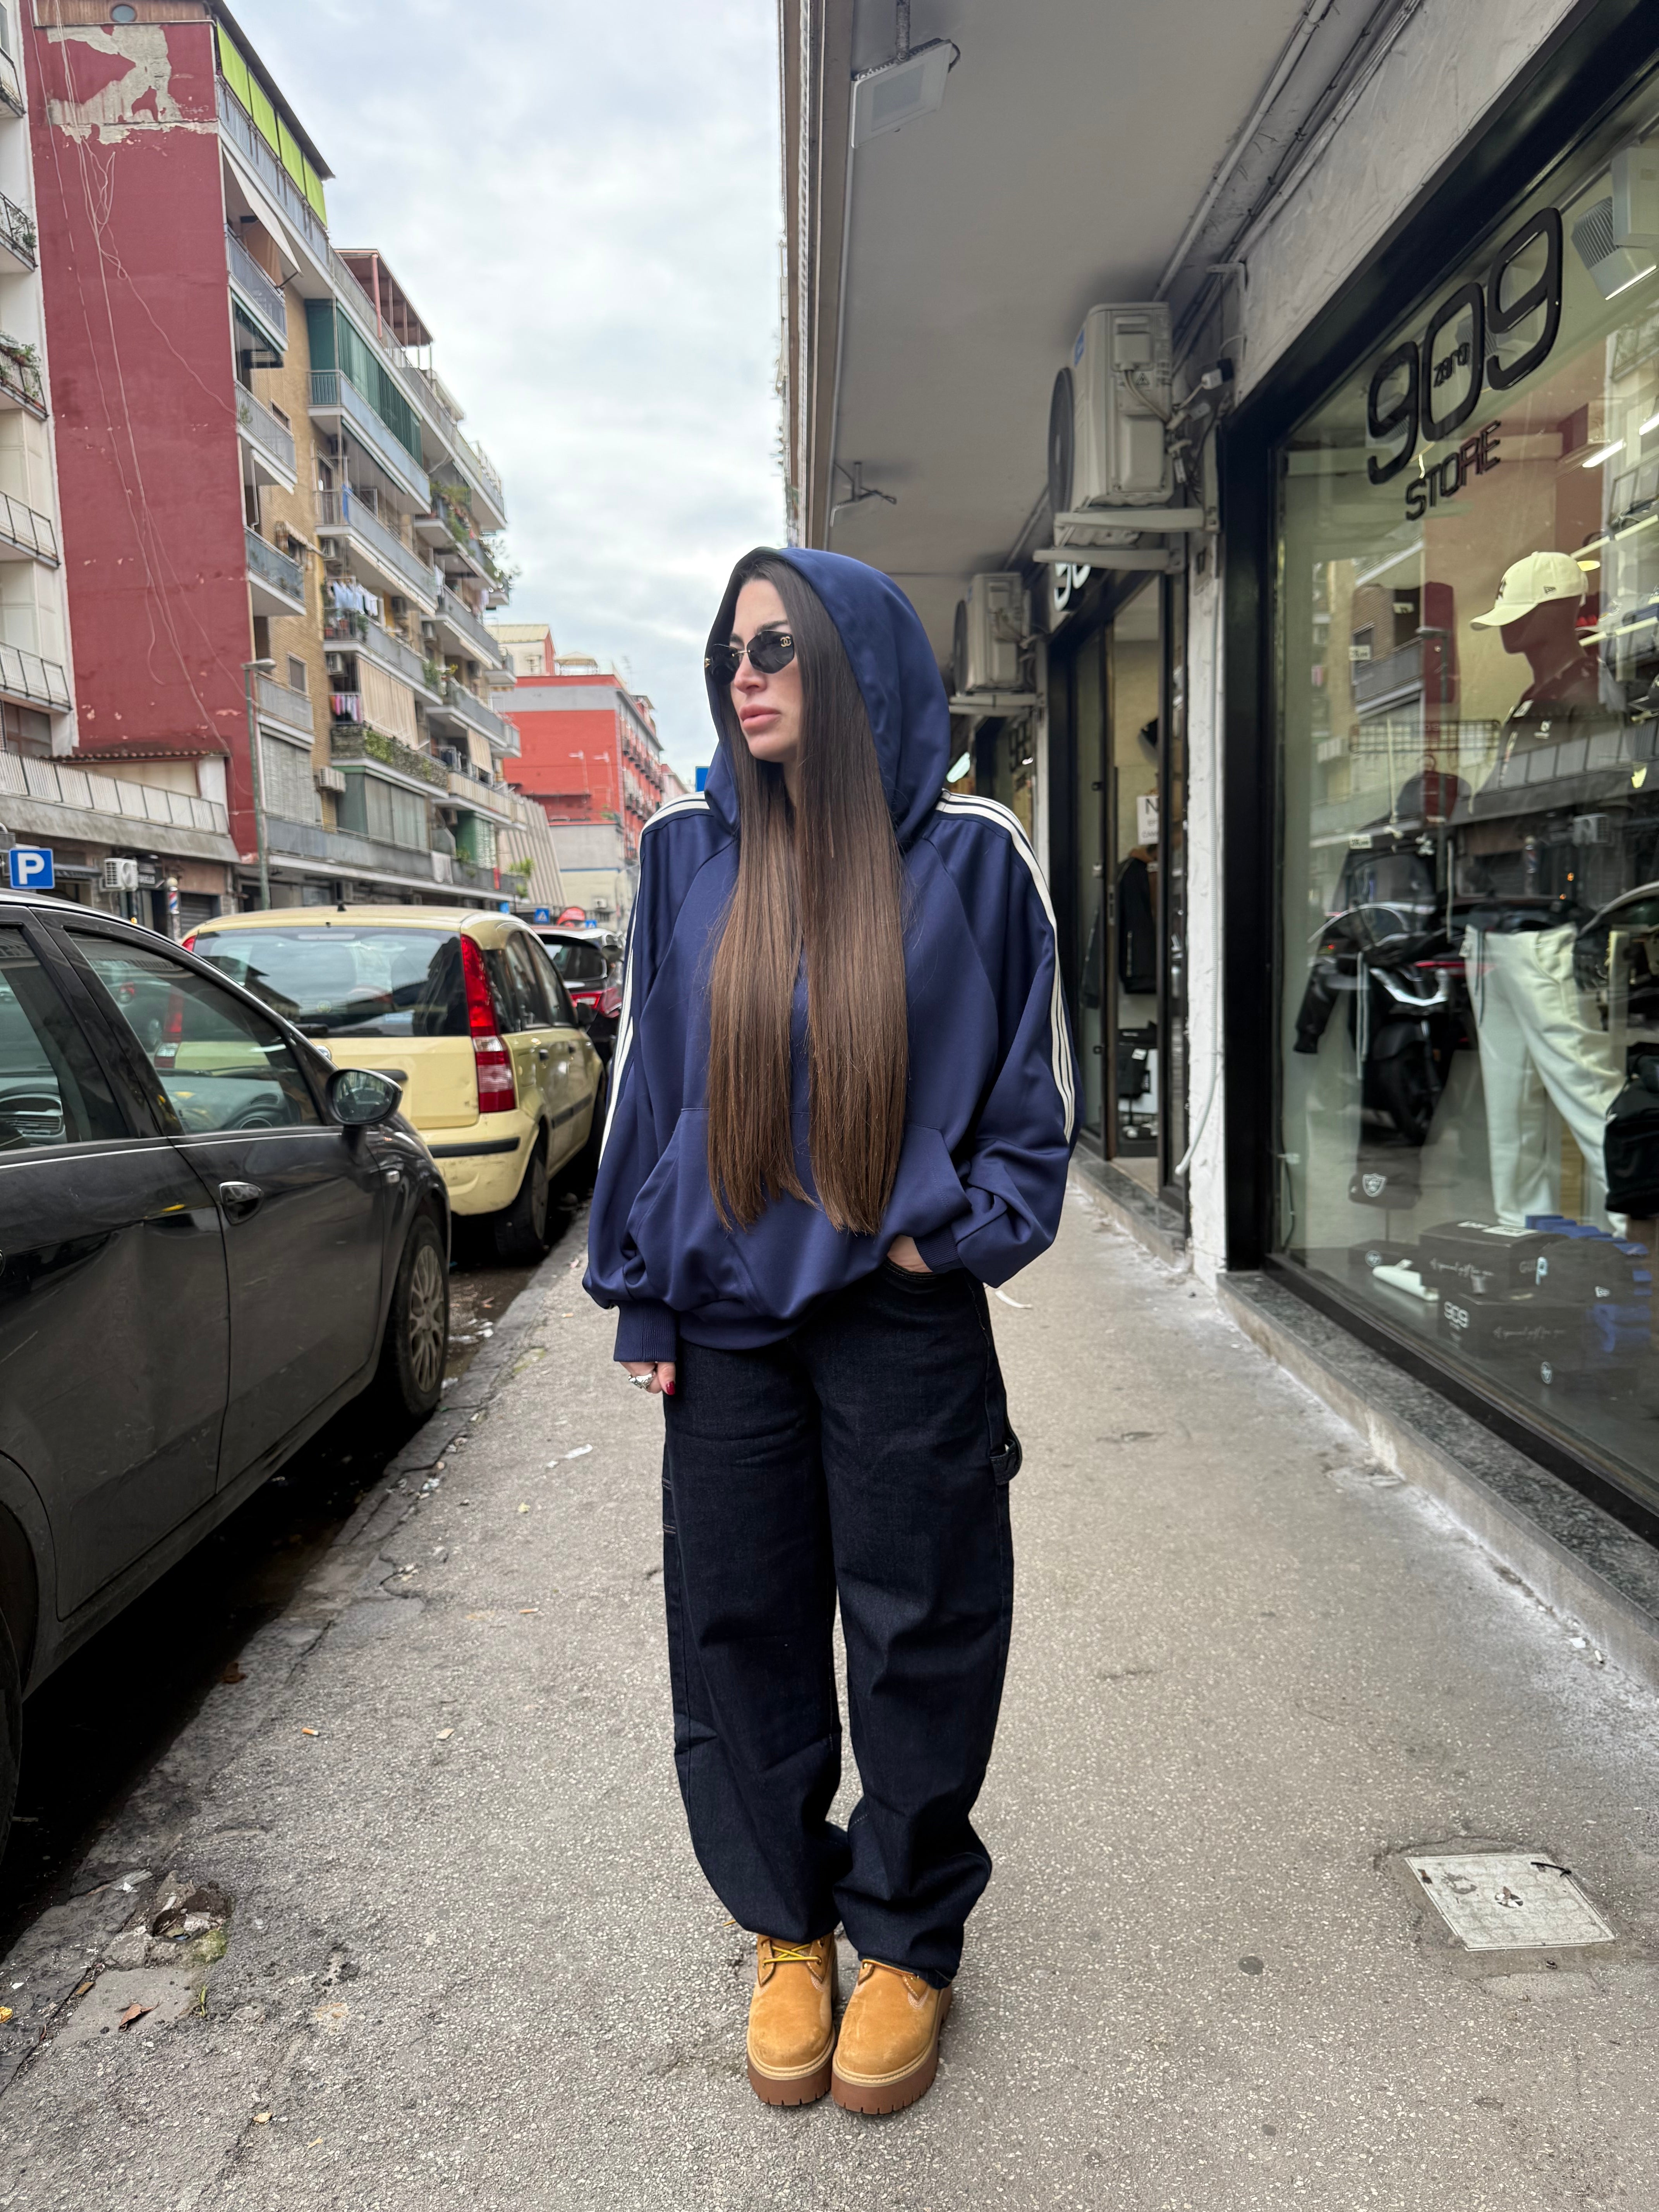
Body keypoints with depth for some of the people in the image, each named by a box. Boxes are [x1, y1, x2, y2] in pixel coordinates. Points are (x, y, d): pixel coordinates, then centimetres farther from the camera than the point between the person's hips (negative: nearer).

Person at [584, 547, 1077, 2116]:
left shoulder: (968, 854, -3)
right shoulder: (689, 852, 5)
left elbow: (1035, 1077, 4)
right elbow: (650, 1075, 8)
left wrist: (959, 1234, -8)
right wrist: (642, 1294, 6)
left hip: (901, 1320, -2)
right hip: (728, 1321, 3)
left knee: (916, 1635, 9)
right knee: (739, 1630, 11)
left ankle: (907, 1940, 32)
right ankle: (786, 1928, 34)